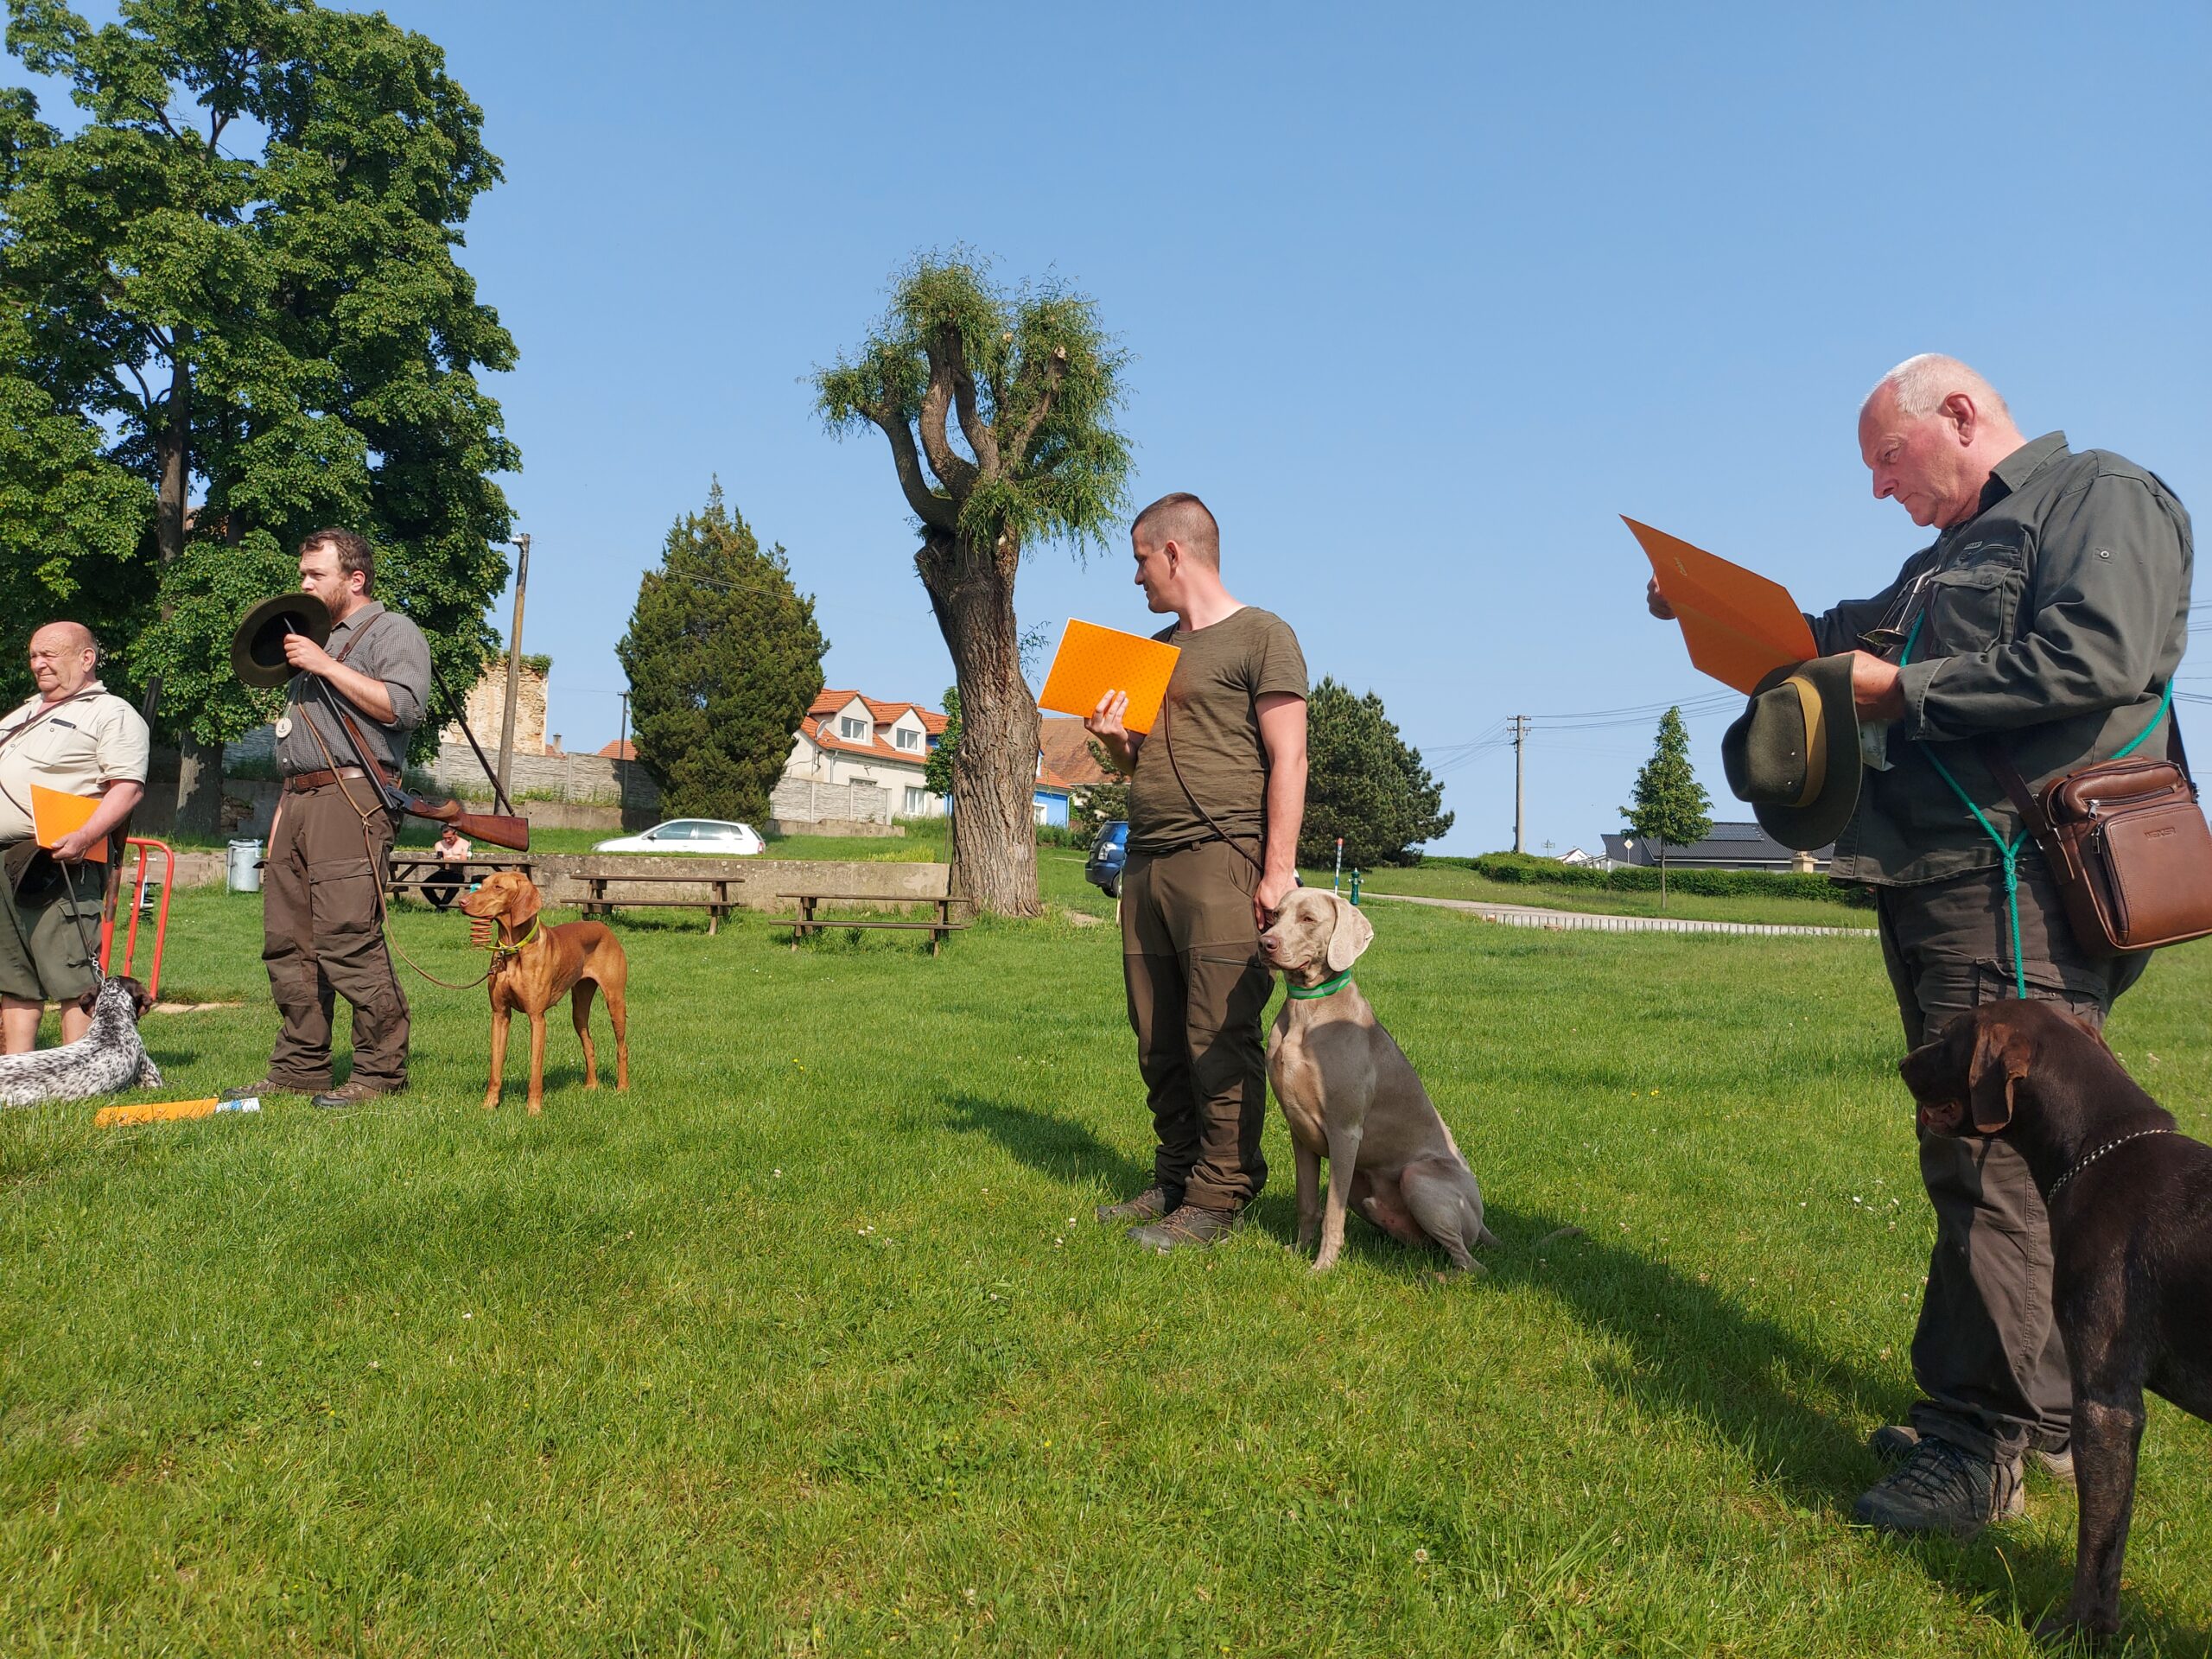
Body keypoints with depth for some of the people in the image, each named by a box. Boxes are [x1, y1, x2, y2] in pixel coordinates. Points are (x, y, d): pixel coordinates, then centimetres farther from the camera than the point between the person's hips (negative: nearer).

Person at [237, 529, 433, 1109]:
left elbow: (403, 706, -17)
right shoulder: (315, 636, 29)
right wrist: (283, 813, 23)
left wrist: (325, 665, -13)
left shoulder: (391, 630, 2)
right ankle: (299, 1068, 12)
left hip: (351, 796, -9)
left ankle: (381, 1071, -10)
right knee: (287, 942, 6)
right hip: (299, 799, 9)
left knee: (347, 940, -15)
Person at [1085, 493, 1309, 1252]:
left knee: (1220, 1037, -7)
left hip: (1222, 855, -7)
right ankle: (1175, 1180, 16)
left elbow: (1288, 759, -7)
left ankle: (1219, 1197, -1)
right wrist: (1115, 741, 7)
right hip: (1146, 860, 8)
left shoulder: (1261, 636, 0)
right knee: (1160, 1041, 7)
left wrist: (1279, 871, -15)